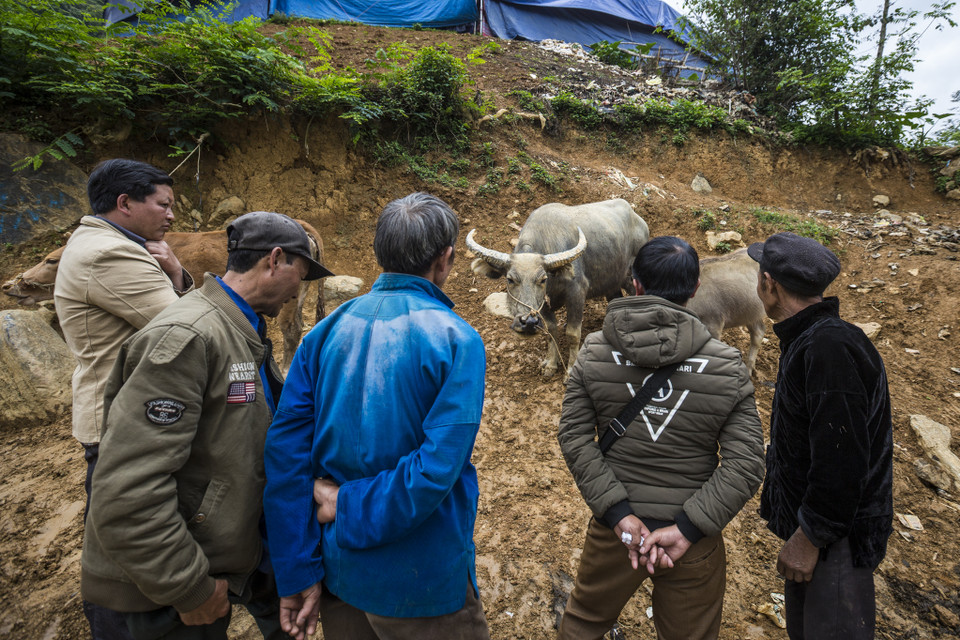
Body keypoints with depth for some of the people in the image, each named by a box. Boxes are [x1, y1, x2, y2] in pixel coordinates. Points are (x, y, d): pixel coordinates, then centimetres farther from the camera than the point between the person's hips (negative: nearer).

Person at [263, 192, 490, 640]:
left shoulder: (327, 331, -5)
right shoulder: (457, 341, -18)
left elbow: (285, 449, -7)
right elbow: (439, 465, -26)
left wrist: (297, 576, -3)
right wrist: (350, 506, -13)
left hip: (338, 569, 5)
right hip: (423, 585, -4)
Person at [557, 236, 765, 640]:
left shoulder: (594, 353, -11)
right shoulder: (727, 365, -11)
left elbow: (573, 437, -14)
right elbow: (745, 464, -14)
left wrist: (618, 513, -13)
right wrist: (688, 529, -15)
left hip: (614, 528, 0)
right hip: (694, 540, 0)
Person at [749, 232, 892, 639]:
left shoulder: (831, 348, -26)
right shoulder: (804, 342, 6)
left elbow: (842, 460, -28)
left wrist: (811, 535, -20)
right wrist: (777, 507, 18)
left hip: (839, 534, -9)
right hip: (807, 525, 9)